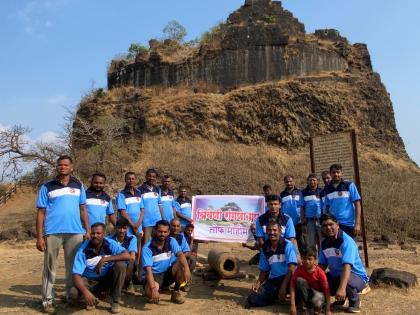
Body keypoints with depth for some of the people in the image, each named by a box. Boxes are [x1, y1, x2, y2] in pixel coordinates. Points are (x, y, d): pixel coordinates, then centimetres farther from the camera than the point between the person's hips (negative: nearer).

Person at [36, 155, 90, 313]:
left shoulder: (78, 186, 10)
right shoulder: (47, 187, 3)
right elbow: (41, 213, 1)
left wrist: (87, 230, 6)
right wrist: (39, 237, -4)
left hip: (75, 232, 2)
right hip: (52, 233, -2)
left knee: (73, 266, 10)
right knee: (50, 267, 6)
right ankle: (47, 300, 17)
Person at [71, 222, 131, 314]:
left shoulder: (110, 244, -16)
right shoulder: (83, 250, -18)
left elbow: (127, 255, -30)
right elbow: (76, 275, -23)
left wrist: (104, 259, -36)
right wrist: (85, 291, -41)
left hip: (107, 279, 0)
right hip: (89, 280, 0)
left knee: (120, 265, -28)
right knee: (74, 293, -29)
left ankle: (115, 301, -12)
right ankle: (93, 297, 6)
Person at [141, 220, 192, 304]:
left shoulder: (171, 241, -8)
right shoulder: (147, 248, -18)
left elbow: (180, 254, -24)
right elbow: (148, 270, -26)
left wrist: (186, 269, -45)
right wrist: (153, 289, -41)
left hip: (168, 273, 3)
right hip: (154, 276, -3)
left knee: (181, 265, -26)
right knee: (150, 292, -36)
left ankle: (176, 293, -4)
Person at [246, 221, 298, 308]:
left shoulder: (287, 245, -10)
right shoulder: (265, 248, 6)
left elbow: (292, 268, -19)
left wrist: (283, 286, -27)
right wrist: (258, 283, -5)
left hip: (288, 278, -4)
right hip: (273, 280, 4)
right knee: (253, 300, -16)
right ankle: (277, 295, 12)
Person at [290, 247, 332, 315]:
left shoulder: (320, 272, -23)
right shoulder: (299, 269, -19)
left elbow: (326, 290, -21)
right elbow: (292, 285, -24)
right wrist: (293, 305, -33)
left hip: (317, 292, -2)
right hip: (305, 292, 2)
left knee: (316, 302, -37)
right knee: (299, 280, -29)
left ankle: (317, 307, 1)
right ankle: (305, 304, -14)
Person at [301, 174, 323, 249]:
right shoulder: (304, 193, 6)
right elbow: (302, 208, 8)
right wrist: (303, 223, 4)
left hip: (321, 220, -1)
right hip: (309, 221, 1)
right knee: (310, 245, 7)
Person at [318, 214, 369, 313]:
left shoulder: (346, 241, -25)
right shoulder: (324, 243, -2)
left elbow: (347, 266, -37)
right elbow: (322, 265, 2)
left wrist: (342, 288, -49)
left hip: (357, 277, -6)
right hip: (335, 276, 7)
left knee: (345, 280, -38)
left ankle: (355, 301, -3)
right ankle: (341, 298, 15)